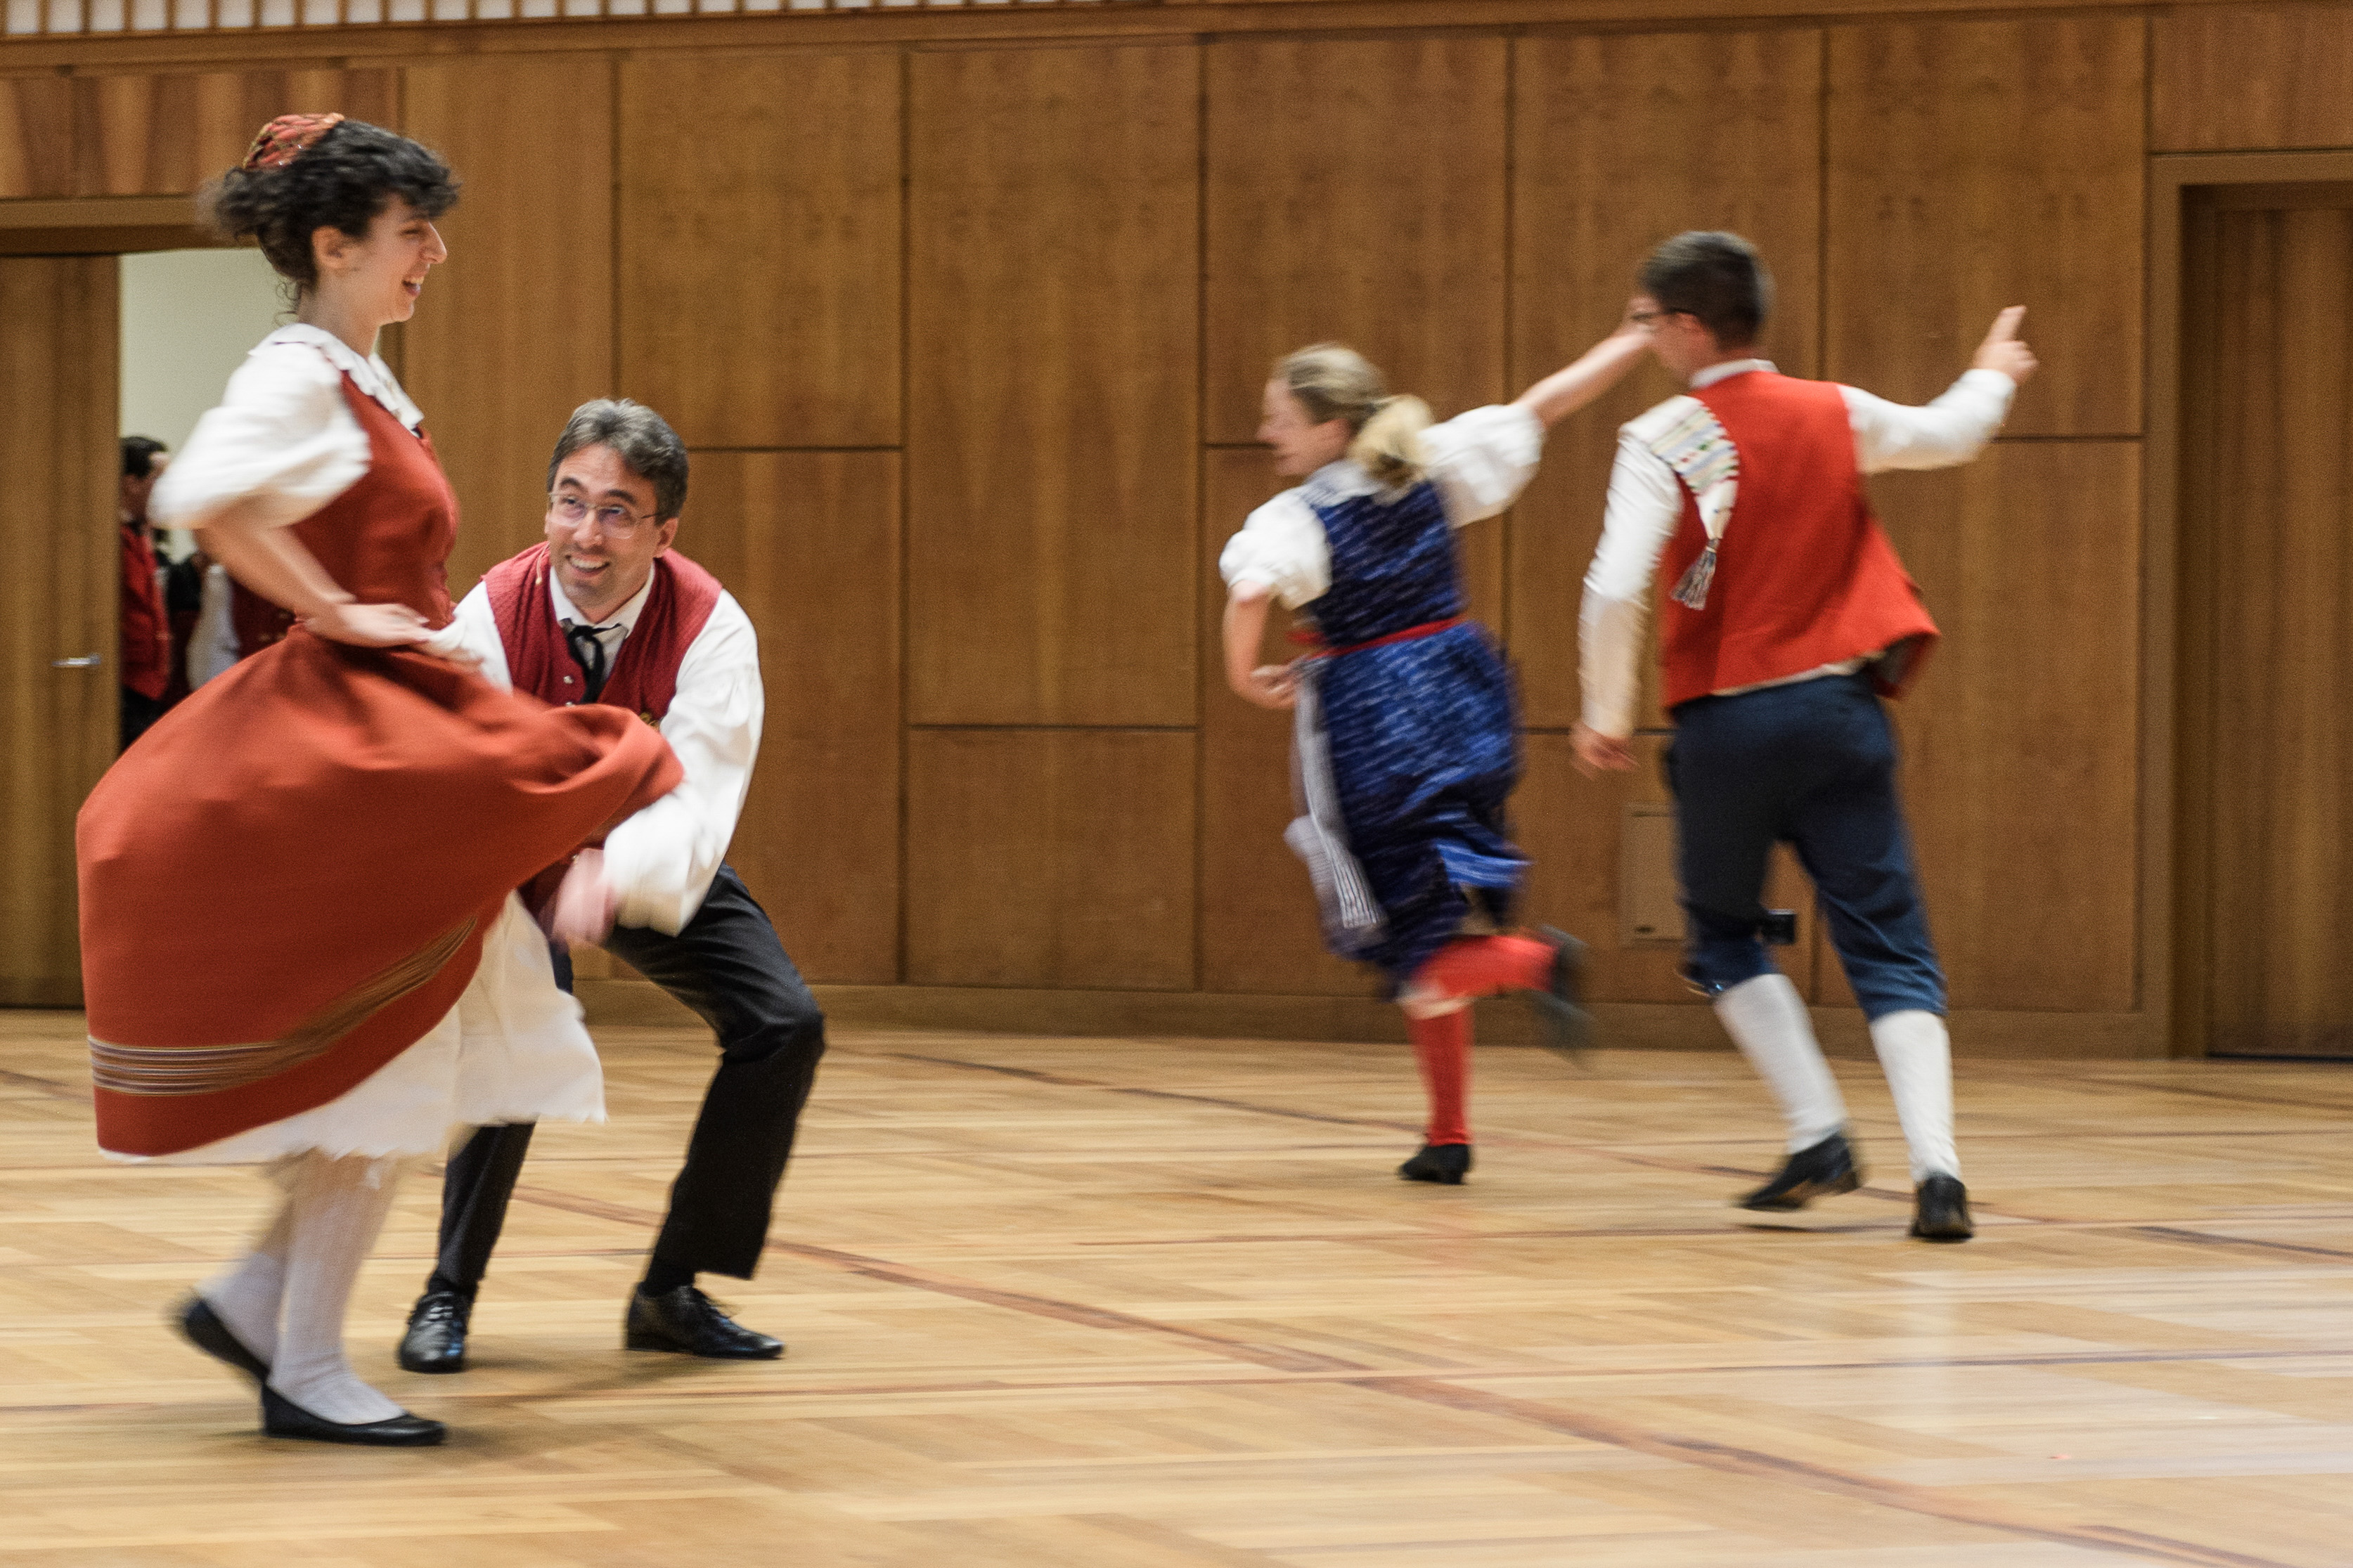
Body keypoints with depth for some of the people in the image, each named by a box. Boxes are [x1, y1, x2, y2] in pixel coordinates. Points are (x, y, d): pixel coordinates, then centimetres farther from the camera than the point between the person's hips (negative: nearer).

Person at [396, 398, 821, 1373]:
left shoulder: (712, 631, -29)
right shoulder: (493, 617, -28)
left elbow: (690, 812, -41)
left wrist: (601, 877, -61)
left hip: (649, 863, 2)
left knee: (784, 1026, -13)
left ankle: (672, 1292, 3)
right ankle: (449, 1294, -13)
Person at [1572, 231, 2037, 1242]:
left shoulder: (1661, 442, -8)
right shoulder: (1836, 416, 5)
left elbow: (1616, 590, -17)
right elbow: (1951, 435, 21)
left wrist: (1605, 713, -3)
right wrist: (1993, 377, 43)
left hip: (1724, 721, -3)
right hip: (1839, 709, 3)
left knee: (1724, 937, 19)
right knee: (1889, 949, 2)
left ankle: (1819, 1135, 5)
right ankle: (1935, 1166, -14)